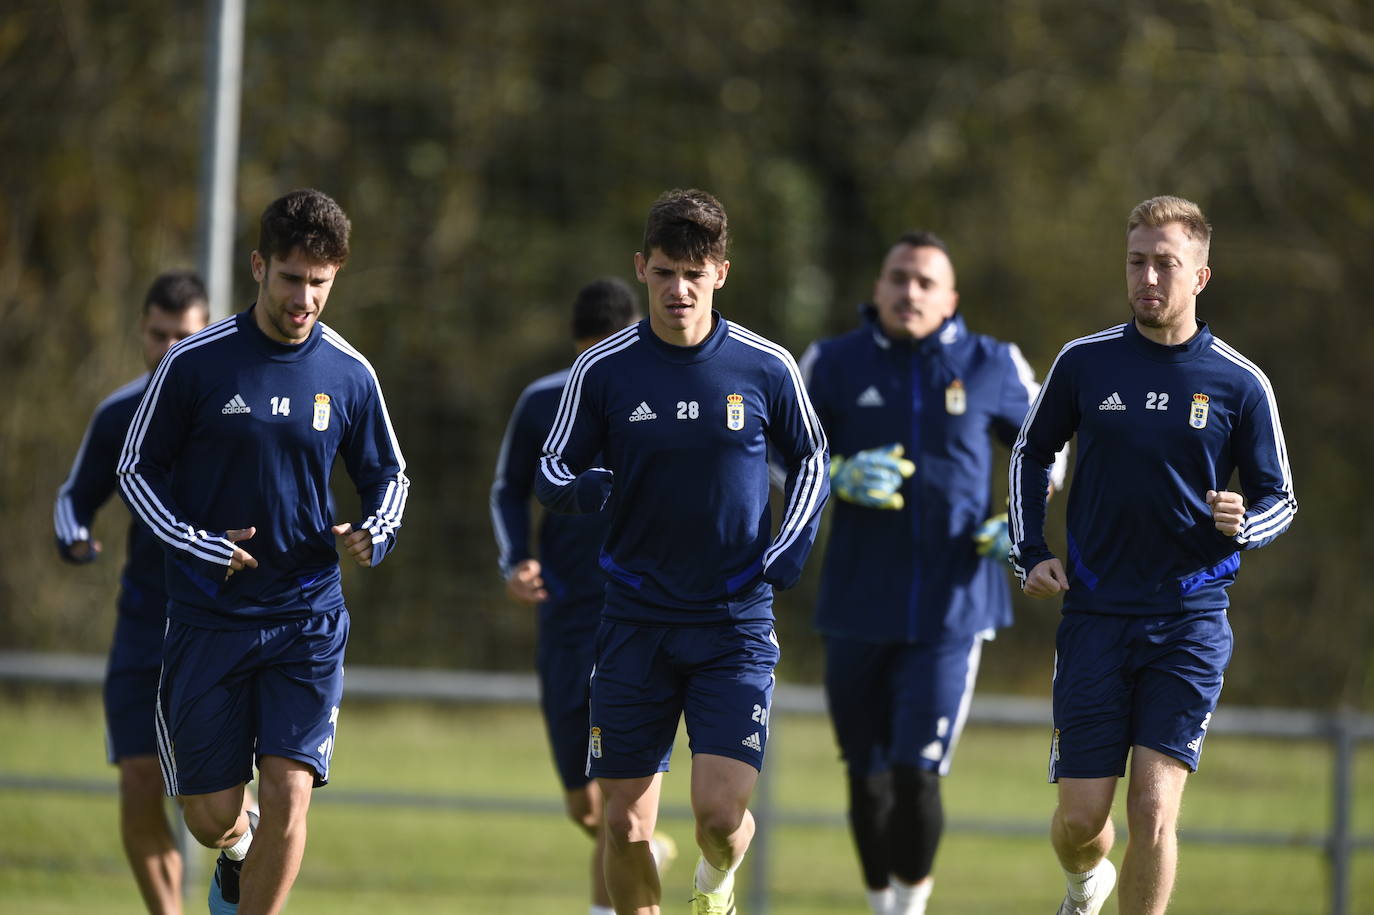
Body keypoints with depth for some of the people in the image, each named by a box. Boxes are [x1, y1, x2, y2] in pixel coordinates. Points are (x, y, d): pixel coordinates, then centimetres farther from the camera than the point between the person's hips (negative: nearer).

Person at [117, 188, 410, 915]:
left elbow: (388, 475, 15)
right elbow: (137, 469, 2)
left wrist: (373, 535, -8)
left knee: (288, 792, -14)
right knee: (211, 813, 3)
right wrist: (202, 546, -12)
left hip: (308, 616, 1)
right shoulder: (196, 362, -5)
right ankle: (236, 853, 40)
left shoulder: (348, 375, 1)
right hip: (208, 617, -1)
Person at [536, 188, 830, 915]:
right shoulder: (602, 369, -2)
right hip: (636, 621, 1)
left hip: (735, 620, -1)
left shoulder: (766, 367, -2)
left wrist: (794, 540, -3)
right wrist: (579, 487, -19)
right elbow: (550, 472, 4)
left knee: (720, 812, -12)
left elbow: (811, 459, 14)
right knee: (625, 822, -1)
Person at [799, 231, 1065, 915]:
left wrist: (1023, 519, -1)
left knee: (916, 776, -12)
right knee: (866, 779, 8)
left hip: (951, 609, -1)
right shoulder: (833, 364, 2)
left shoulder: (992, 366, 2)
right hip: (857, 608, 1)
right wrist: (837, 476, -12)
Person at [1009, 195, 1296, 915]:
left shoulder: (1240, 384, -1)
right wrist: (1030, 554, 6)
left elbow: (1279, 498, 8)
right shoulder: (1084, 363, 2)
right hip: (1095, 613, 1)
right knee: (1080, 818, 2)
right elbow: (1030, 454, 17)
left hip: (1191, 619, -1)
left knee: (1153, 809, -13)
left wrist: (1242, 525, -15)